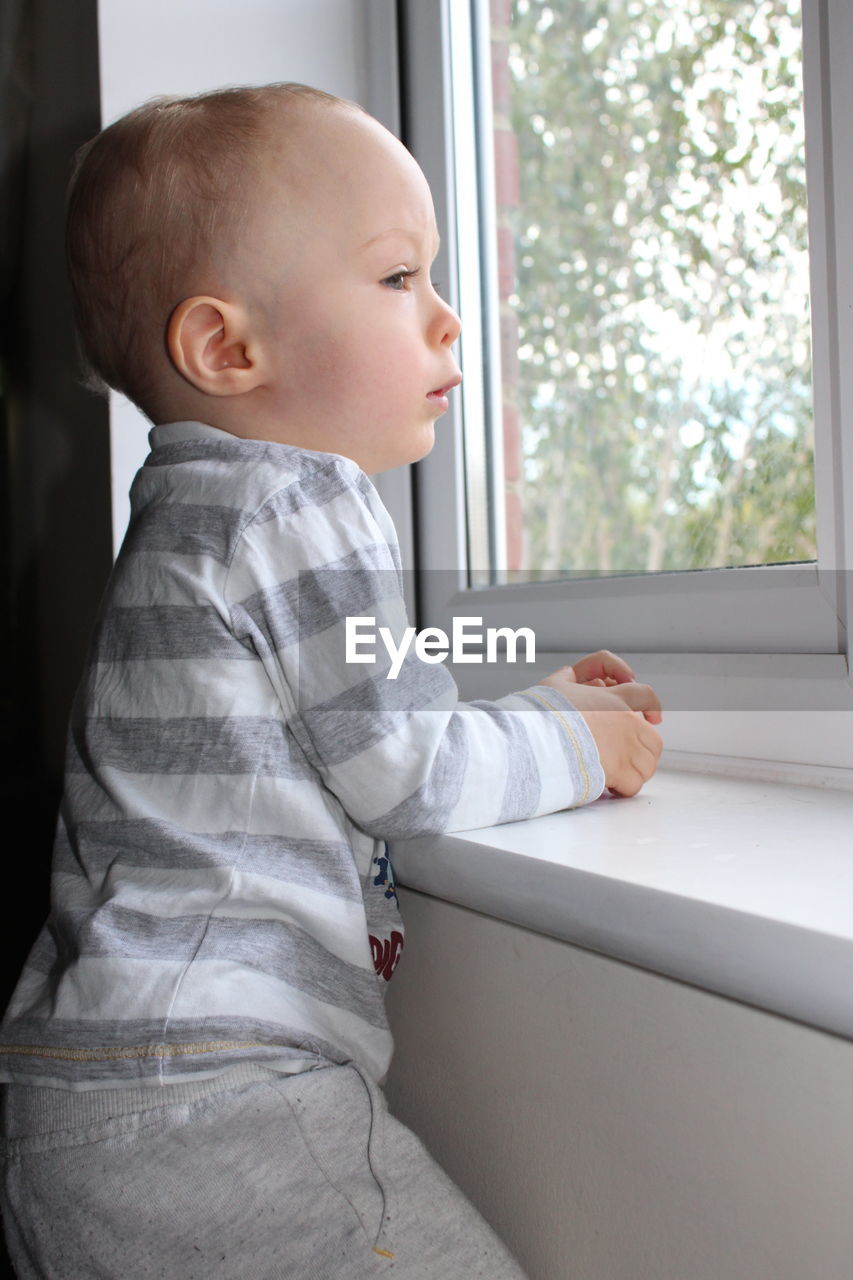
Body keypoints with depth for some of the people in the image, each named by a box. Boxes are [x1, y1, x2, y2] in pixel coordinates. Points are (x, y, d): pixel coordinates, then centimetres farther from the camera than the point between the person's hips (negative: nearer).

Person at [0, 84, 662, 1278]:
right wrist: (579, 747, 5)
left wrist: (537, 705, 19)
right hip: (203, 1100, -10)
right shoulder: (302, 505, -13)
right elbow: (399, 771, -12)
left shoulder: (195, 510, 18)